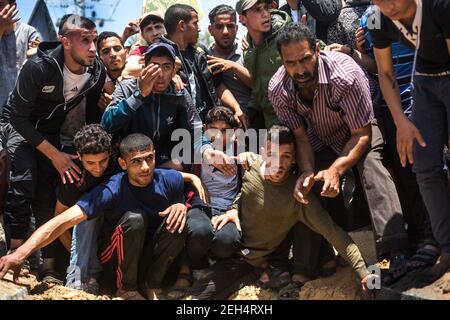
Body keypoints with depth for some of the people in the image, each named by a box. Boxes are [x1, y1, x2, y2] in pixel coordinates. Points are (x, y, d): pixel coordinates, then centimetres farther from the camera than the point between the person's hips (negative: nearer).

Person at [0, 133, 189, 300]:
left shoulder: (170, 180, -15)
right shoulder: (112, 190, -27)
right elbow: (65, 220, -34)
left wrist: (181, 207, -22)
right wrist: (20, 254, -47)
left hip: (152, 255, 3)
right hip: (116, 258, -3)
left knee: (177, 221, -27)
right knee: (134, 219, -34)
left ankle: (151, 285, -5)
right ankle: (126, 289, -11)